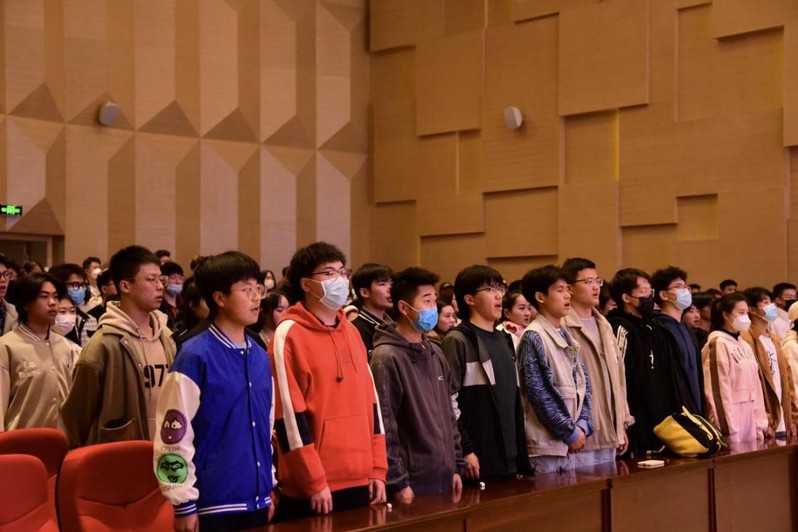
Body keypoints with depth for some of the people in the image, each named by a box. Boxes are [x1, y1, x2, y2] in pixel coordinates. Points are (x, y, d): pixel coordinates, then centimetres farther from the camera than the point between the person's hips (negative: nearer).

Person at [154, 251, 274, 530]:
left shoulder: (260, 357, 10)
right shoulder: (195, 356, -11)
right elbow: (174, 434, -13)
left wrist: (269, 486, 17)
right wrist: (184, 503, -12)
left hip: (257, 499, 6)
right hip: (213, 503, -6)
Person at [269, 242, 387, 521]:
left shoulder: (352, 332, 13)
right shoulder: (289, 335, -8)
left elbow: (370, 401, 14)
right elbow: (288, 413, -13)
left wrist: (378, 469, 9)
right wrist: (314, 481, -14)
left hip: (359, 481, 7)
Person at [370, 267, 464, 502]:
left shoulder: (435, 353, 13)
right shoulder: (387, 357, -12)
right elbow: (383, 426, -15)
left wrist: (456, 466, 14)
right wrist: (397, 482, -16)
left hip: (444, 477, 7)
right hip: (412, 482, -7)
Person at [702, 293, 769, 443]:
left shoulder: (744, 346, 15)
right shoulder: (718, 344, -10)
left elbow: (754, 387, 15)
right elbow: (719, 390, -15)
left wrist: (761, 423, 11)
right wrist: (729, 431, -17)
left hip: (749, 421, 8)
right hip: (731, 423, -8)